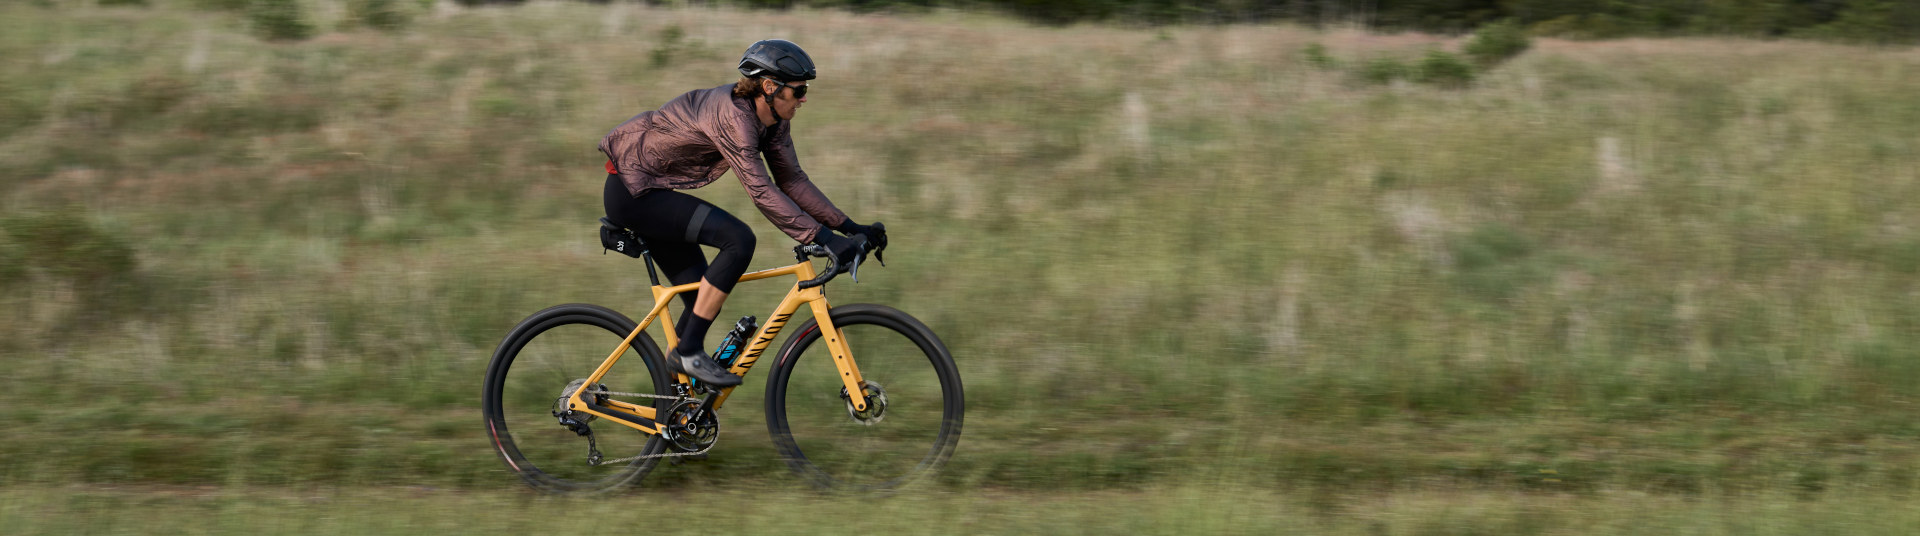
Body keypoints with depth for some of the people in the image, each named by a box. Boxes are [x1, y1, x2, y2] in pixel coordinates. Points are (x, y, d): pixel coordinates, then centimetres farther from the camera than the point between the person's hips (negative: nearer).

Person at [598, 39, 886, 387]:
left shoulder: (773, 120, 0)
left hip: (649, 191, 10)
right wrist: (822, 238, -36)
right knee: (738, 239, -23)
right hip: (631, 191, -10)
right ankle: (688, 352, -16)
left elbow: (792, 181, 5)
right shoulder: (732, 114, -28)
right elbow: (762, 193, -34)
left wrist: (849, 227, -3)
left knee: (705, 301, 5)